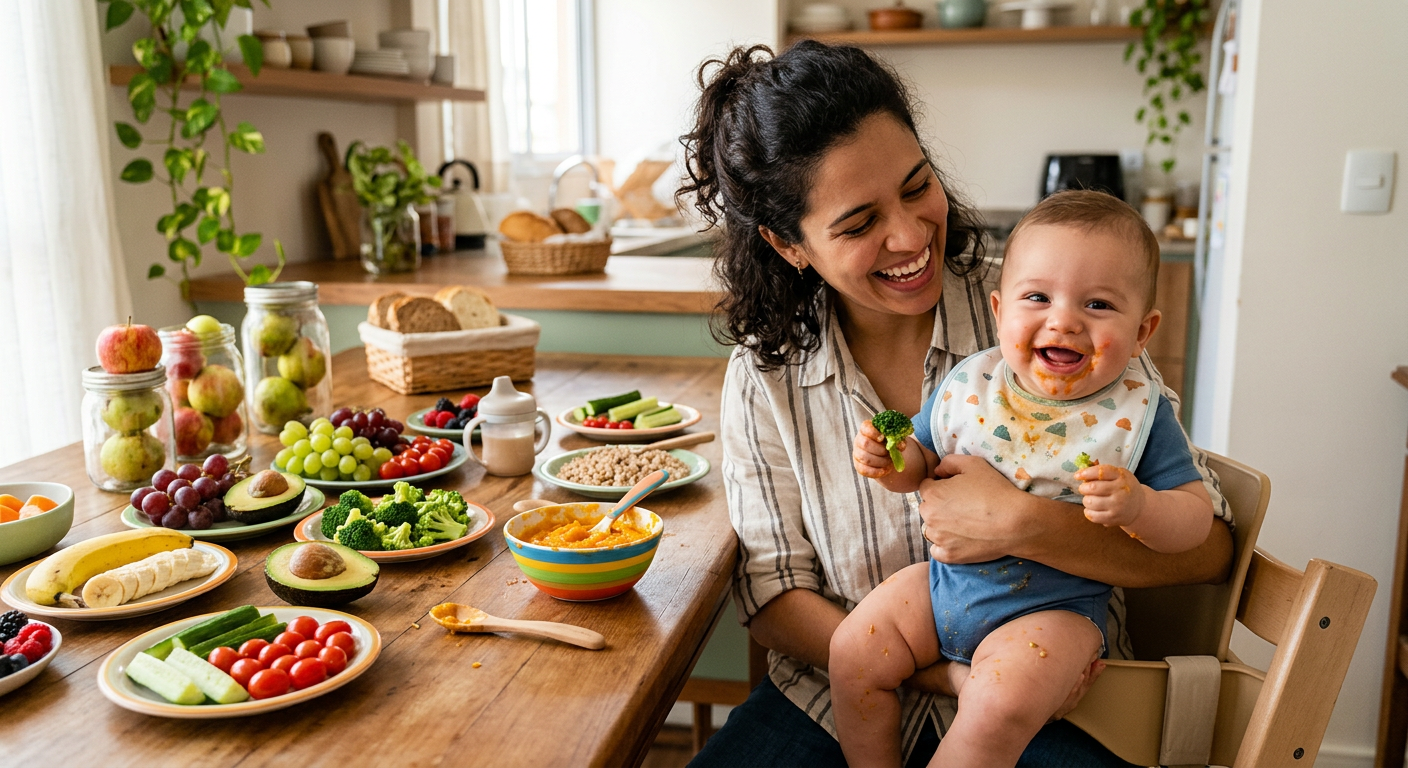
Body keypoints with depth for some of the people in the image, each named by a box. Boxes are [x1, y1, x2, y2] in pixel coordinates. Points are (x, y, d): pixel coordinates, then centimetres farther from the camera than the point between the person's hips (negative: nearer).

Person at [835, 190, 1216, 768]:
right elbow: (922, 461, 9)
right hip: (946, 579, 4)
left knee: (1001, 705, -26)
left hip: (1057, 605, -4)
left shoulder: (1138, 415, -12)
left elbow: (1196, 518, -8)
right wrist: (889, 462, -14)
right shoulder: (967, 385, -4)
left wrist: (1137, 504, -30)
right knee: (852, 652, -2)